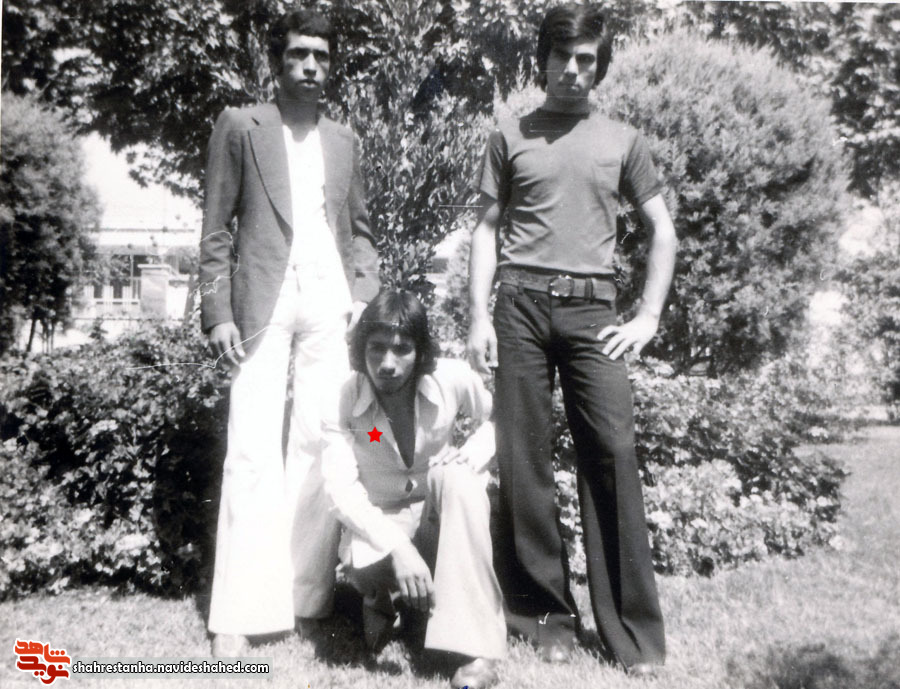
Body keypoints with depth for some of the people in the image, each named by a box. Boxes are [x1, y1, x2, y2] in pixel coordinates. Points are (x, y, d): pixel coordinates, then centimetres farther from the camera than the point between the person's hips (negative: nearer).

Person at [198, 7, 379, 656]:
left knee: (321, 446, 0)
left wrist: (365, 296, 4)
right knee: (253, 452, -8)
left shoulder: (344, 140, 19)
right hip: (264, 304, -3)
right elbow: (216, 229, 4)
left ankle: (307, 596, 10)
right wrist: (219, 312, -5)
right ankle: (239, 615, -4)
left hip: (330, 305, 3)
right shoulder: (240, 126, 8)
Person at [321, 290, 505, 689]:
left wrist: (477, 453, -20)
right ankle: (380, 599, 7)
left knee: (458, 478, -34)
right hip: (381, 520, -1)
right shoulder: (343, 400, -19)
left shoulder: (452, 380, -16)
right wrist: (398, 547, -40)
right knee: (364, 562, -36)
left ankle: (476, 648, -31)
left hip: (445, 512, 2)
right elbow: (340, 488, -26)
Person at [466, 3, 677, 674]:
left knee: (614, 452, -7)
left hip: (591, 307, 0)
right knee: (524, 459, 0)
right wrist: (479, 317, 0)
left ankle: (634, 628, 1)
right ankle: (545, 612, 12)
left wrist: (648, 318, 4)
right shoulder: (510, 138, 13)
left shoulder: (622, 141, 13)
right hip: (521, 301, 1)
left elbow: (663, 231, 14)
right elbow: (487, 230, 11)